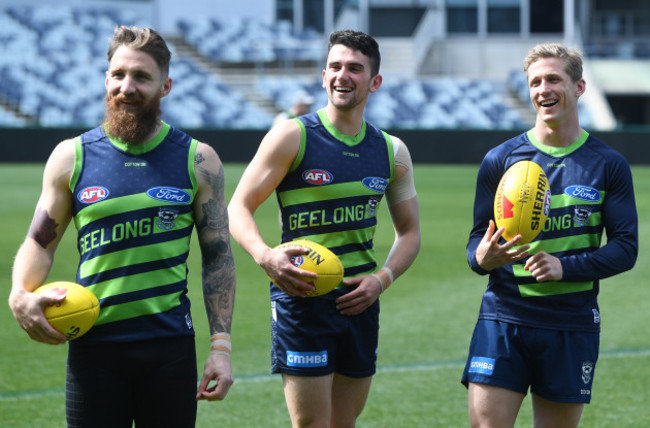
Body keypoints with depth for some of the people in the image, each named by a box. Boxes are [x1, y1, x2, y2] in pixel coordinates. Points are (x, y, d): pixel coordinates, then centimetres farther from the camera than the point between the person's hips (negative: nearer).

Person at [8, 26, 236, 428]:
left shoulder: (198, 160, 2)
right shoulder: (72, 157, 3)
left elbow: (218, 256, 5)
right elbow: (40, 243, 9)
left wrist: (221, 346, -1)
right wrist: (21, 294, -12)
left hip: (170, 346, 0)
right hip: (94, 346, 0)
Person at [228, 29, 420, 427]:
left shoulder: (392, 152, 9)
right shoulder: (292, 137, -4)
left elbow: (409, 231, 17)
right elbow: (239, 208, -4)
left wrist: (382, 278, -2)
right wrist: (266, 256, -24)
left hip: (359, 302, 5)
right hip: (302, 300, -5)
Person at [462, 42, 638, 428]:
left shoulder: (609, 164, 4)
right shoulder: (500, 160, 4)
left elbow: (626, 248, 0)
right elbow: (478, 238, 7)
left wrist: (565, 266, -16)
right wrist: (482, 257, -18)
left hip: (573, 327, 0)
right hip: (504, 319, 0)